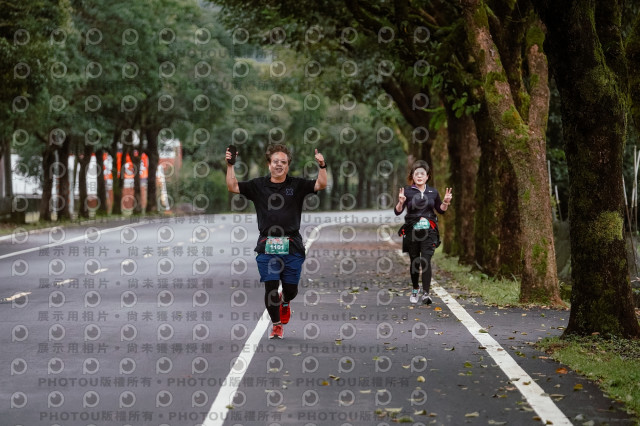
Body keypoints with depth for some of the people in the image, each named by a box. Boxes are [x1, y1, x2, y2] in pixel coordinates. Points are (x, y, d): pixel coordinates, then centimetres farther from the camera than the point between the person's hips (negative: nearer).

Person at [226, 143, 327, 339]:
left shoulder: (297, 185, 6)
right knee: (270, 288, -3)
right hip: (267, 246, 0)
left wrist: (322, 166, -19)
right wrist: (230, 166, -7)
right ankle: (276, 324, 16)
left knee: (291, 288, 5)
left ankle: (285, 301, 42)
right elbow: (233, 187, 4)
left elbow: (321, 185, -4)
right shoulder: (258, 185, 8)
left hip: (292, 247, 0)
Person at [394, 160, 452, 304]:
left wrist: (446, 202, 0)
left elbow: (440, 210, 19)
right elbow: (397, 212, -5)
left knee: (426, 261, -12)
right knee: (414, 262, 9)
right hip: (412, 231, 0)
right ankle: (415, 289, 30)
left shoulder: (433, 192, 8)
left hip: (428, 231, 0)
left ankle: (426, 293, -16)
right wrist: (401, 202, -25)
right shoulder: (407, 191, -1)